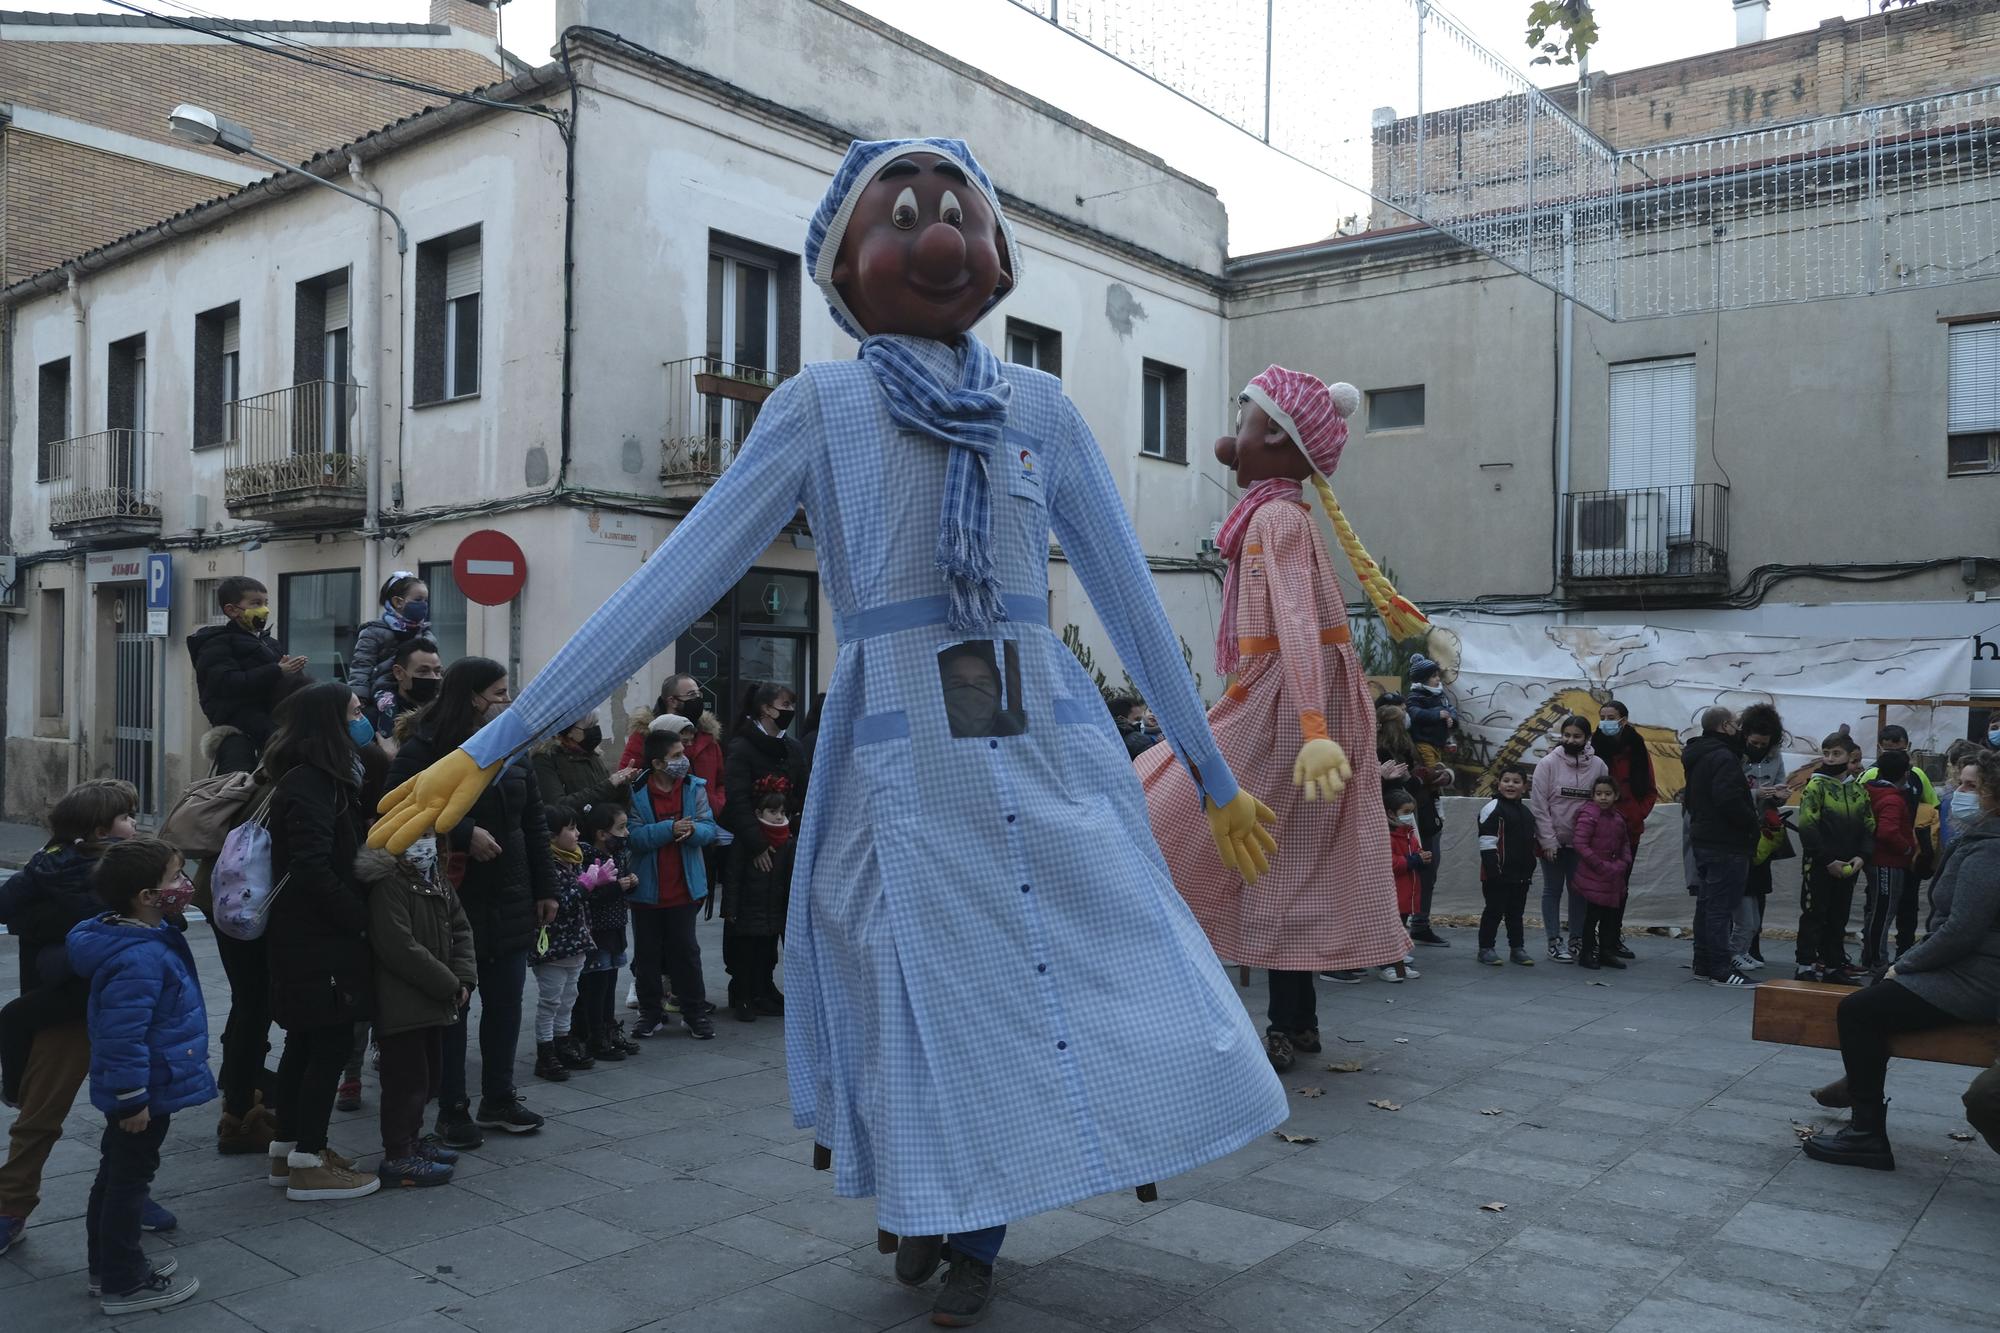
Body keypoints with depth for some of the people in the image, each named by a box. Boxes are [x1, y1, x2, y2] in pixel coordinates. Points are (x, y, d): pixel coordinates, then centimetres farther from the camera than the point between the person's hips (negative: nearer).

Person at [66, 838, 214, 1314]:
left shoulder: (149, 937, 2)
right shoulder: (138, 959, -30)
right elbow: (123, 1035, -29)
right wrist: (133, 1098, -24)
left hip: (136, 1093, 10)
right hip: (146, 1094, -10)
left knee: (116, 1177, 21)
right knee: (129, 1181, 4)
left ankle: (108, 1266, 37)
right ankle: (124, 1284, 18)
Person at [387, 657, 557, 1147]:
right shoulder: (424, 749, -8)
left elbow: (533, 822, 13)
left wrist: (545, 887, 10)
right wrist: (464, 833, -24)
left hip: (509, 901, 6)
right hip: (452, 900, -6)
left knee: (506, 1001, 12)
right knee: (452, 1005, 4)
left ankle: (499, 1098, 26)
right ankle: (452, 1108, 16)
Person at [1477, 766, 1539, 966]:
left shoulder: (1528, 812, 14)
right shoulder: (1492, 808, -10)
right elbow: (1487, 842, -15)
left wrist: (1530, 869, 17)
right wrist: (1493, 870, -19)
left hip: (1521, 874, 7)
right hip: (1498, 874, -7)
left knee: (1516, 912, 14)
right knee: (1494, 911, 0)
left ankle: (1517, 948, 22)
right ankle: (1486, 948, 9)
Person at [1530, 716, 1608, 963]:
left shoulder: (1598, 765, -3)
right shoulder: (1549, 763, -9)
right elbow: (1538, 805, -10)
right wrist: (1548, 840, -13)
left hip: (1582, 841, 2)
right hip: (1552, 841, -2)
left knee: (1579, 890, 10)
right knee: (1553, 890, 6)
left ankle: (1577, 940, 21)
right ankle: (1554, 942, 11)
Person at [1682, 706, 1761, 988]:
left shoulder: (1695, 758, 14)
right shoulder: (1723, 757, -17)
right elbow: (1729, 800, -26)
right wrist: (1752, 823, -12)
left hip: (1702, 839, 10)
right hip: (1726, 844, -10)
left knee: (1706, 904, 15)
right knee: (1720, 907, -7)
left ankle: (1704, 964, 21)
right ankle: (1721, 970, -5)